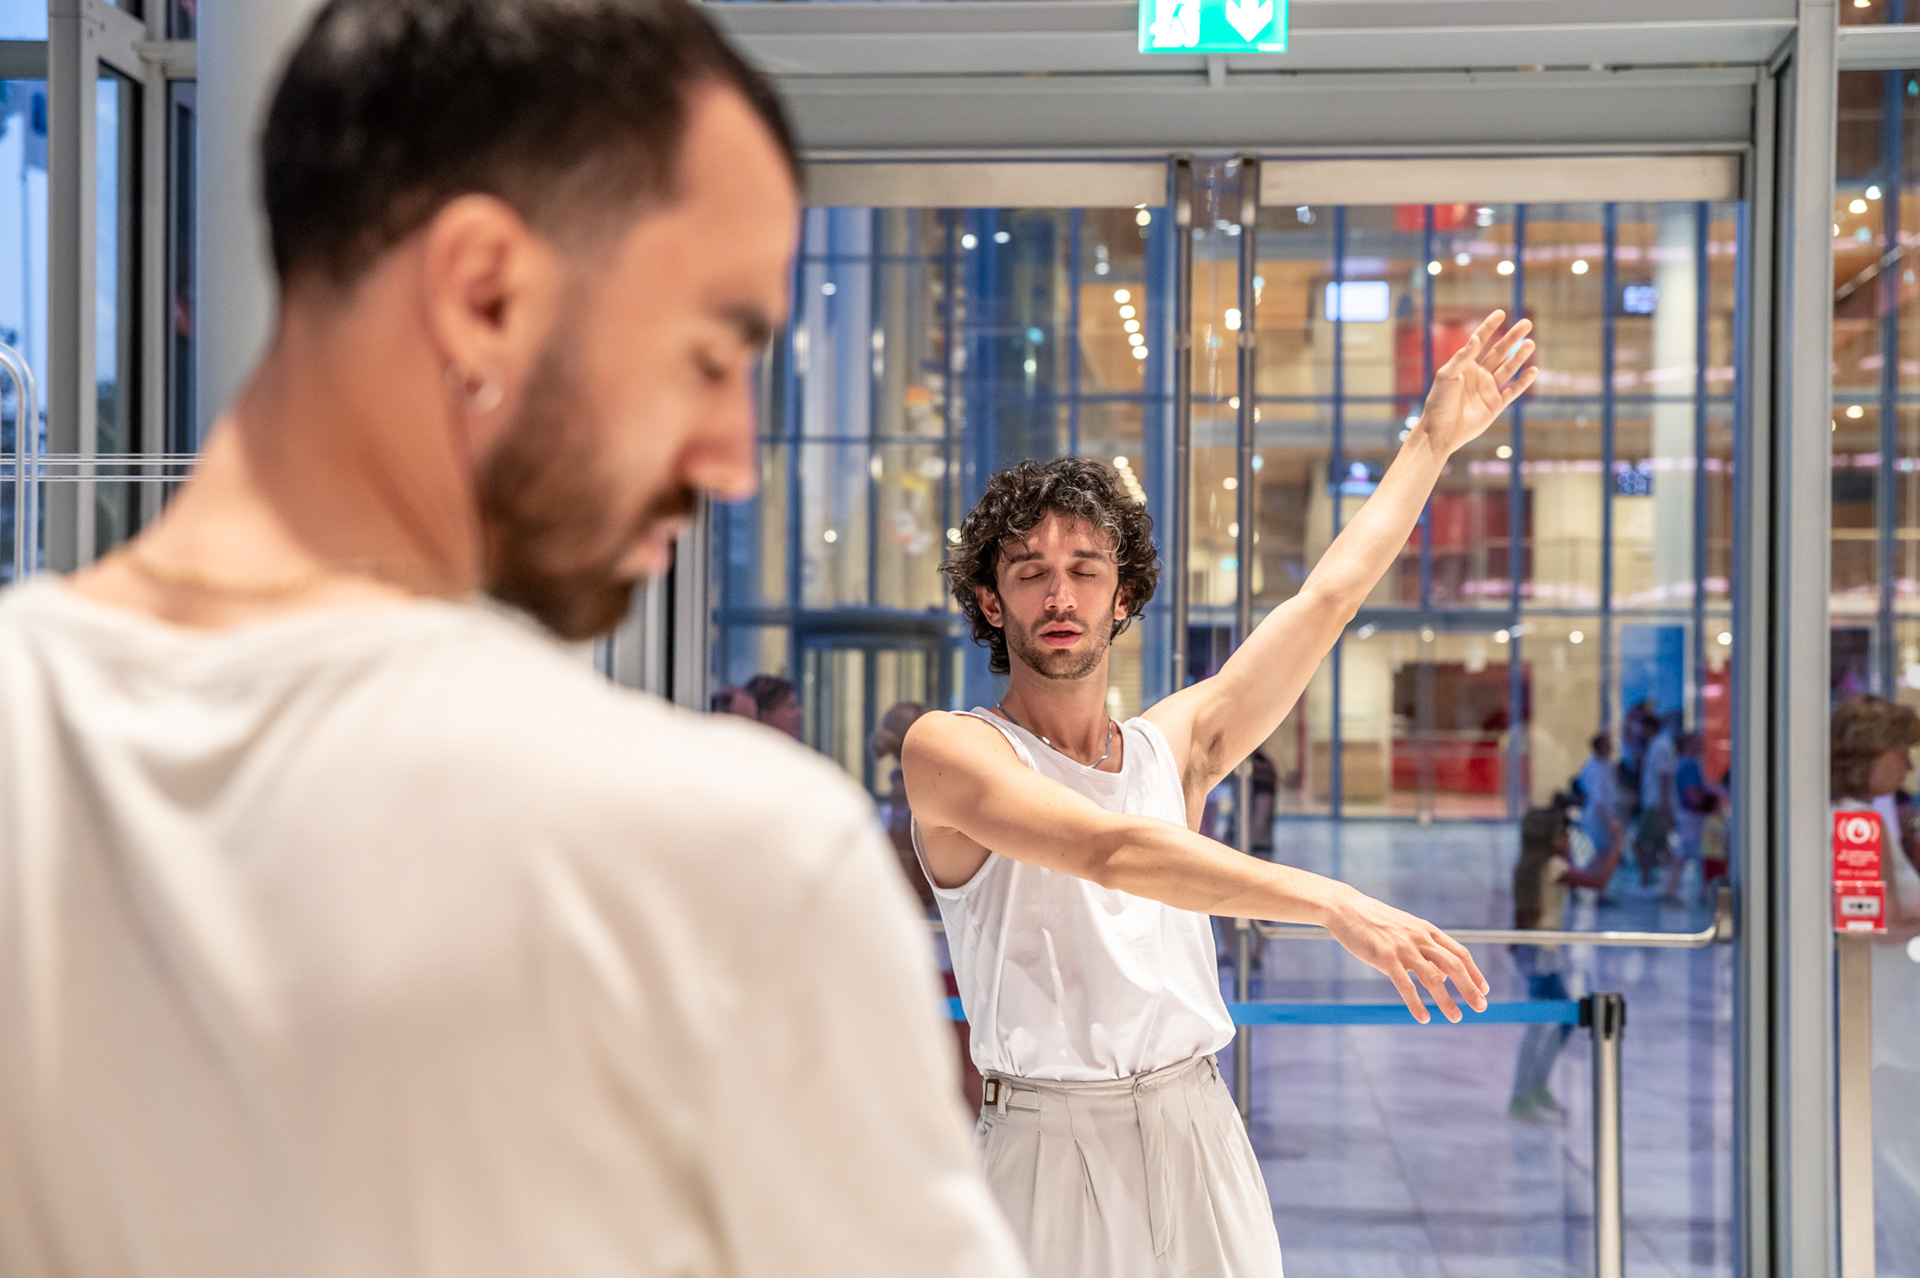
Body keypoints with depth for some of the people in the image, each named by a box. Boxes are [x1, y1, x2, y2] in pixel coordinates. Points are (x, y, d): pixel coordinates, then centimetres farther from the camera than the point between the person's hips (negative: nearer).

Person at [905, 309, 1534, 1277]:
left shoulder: (1174, 747, 10)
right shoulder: (950, 751, -6)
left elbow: (1326, 598, 16)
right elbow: (1112, 850, -21)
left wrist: (1434, 440, 21)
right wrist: (1330, 901, -30)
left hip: (1196, 1135, 5)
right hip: (1048, 1149, -4)